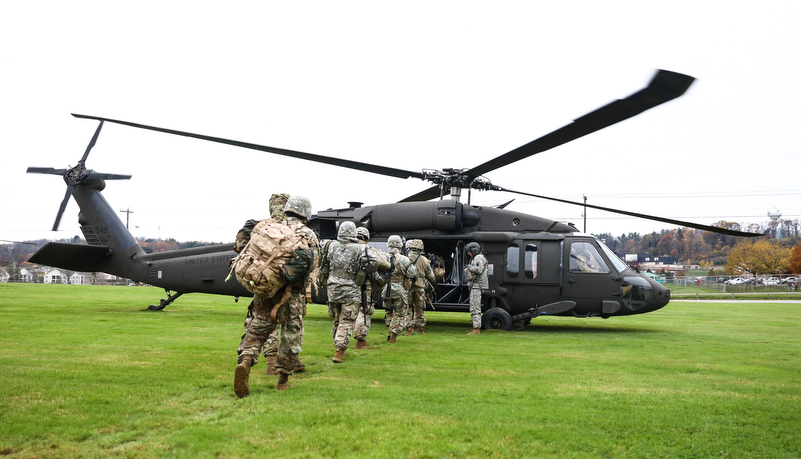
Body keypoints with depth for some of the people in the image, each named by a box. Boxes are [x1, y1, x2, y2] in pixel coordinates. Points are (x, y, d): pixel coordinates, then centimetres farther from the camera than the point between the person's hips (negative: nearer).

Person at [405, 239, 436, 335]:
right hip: (420, 288, 2)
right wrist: (433, 282, 28)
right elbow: (431, 276, 10)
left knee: (408, 309, 5)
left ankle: (409, 329, 0)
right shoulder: (424, 260, 2)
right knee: (420, 310, 13)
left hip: (408, 287, -2)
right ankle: (421, 329, 18)